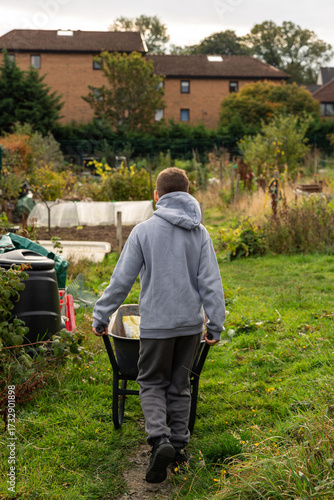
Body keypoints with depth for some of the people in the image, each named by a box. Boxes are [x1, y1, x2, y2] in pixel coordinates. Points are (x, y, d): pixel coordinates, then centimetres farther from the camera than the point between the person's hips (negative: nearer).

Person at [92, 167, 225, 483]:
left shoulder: (143, 231, -6)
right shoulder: (199, 232, 3)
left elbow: (122, 280, -6)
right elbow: (210, 283, 0)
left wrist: (101, 317, 2)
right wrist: (215, 324, 6)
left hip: (157, 322, -3)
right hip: (191, 322, 3)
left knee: (152, 383, 9)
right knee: (180, 384, 16)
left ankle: (159, 440, -10)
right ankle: (179, 445, 22)